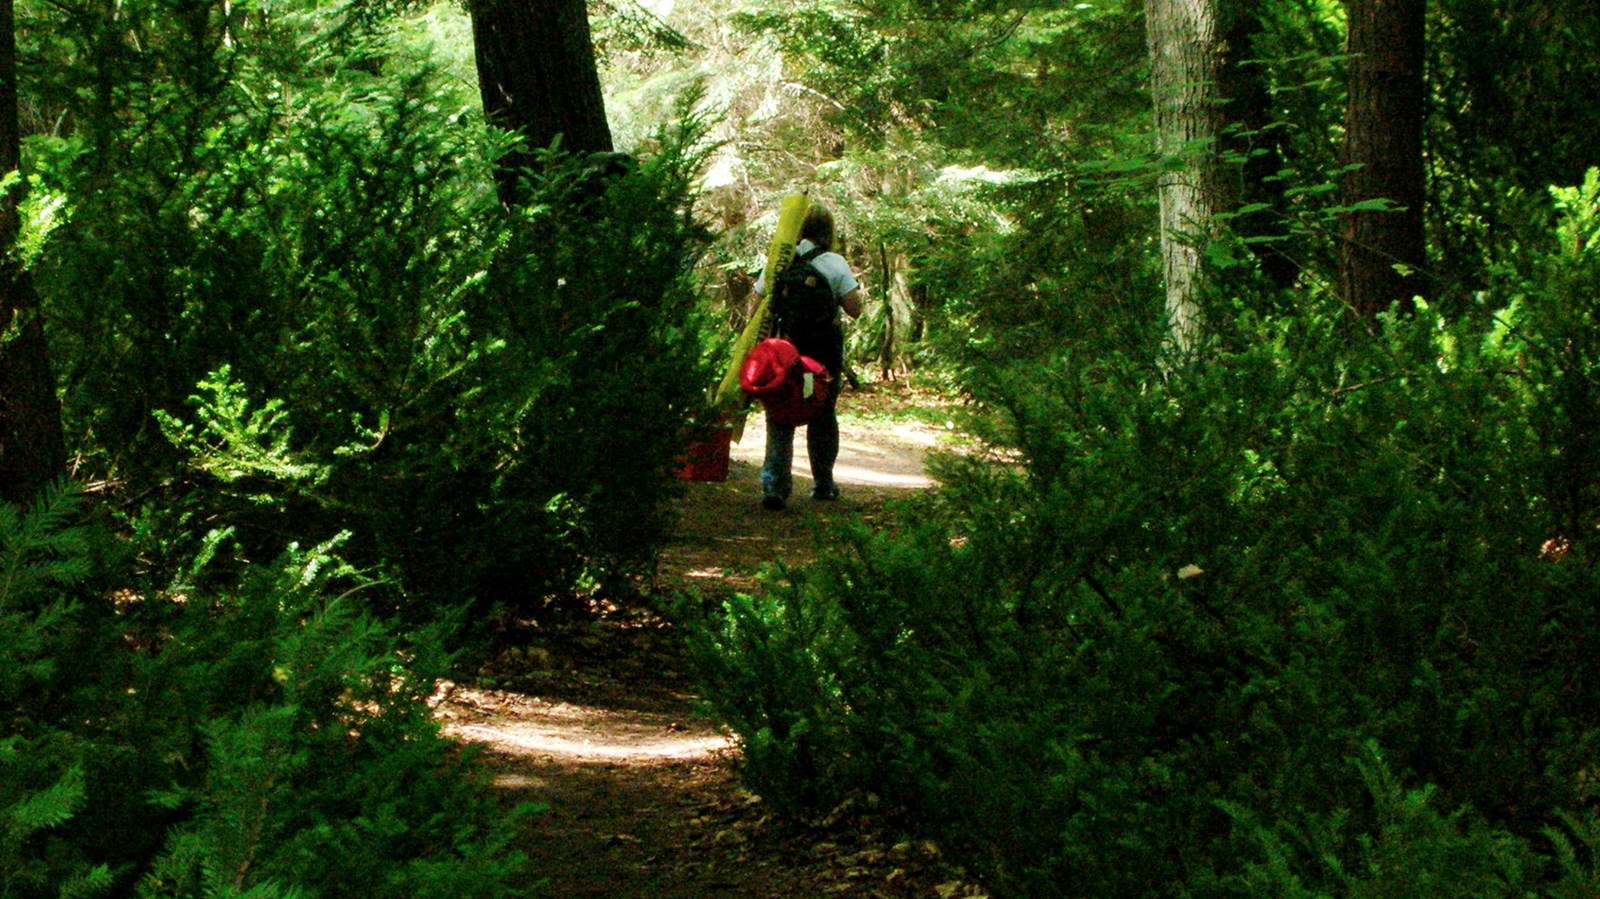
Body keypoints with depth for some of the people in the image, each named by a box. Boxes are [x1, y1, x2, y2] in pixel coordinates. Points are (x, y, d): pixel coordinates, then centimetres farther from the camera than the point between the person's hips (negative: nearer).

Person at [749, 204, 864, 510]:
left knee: (780, 421, 3)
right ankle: (823, 484, 24)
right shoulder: (835, 264, -7)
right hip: (825, 351, 0)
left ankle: (775, 486, -9)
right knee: (823, 417, 15)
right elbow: (854, 309, -8)